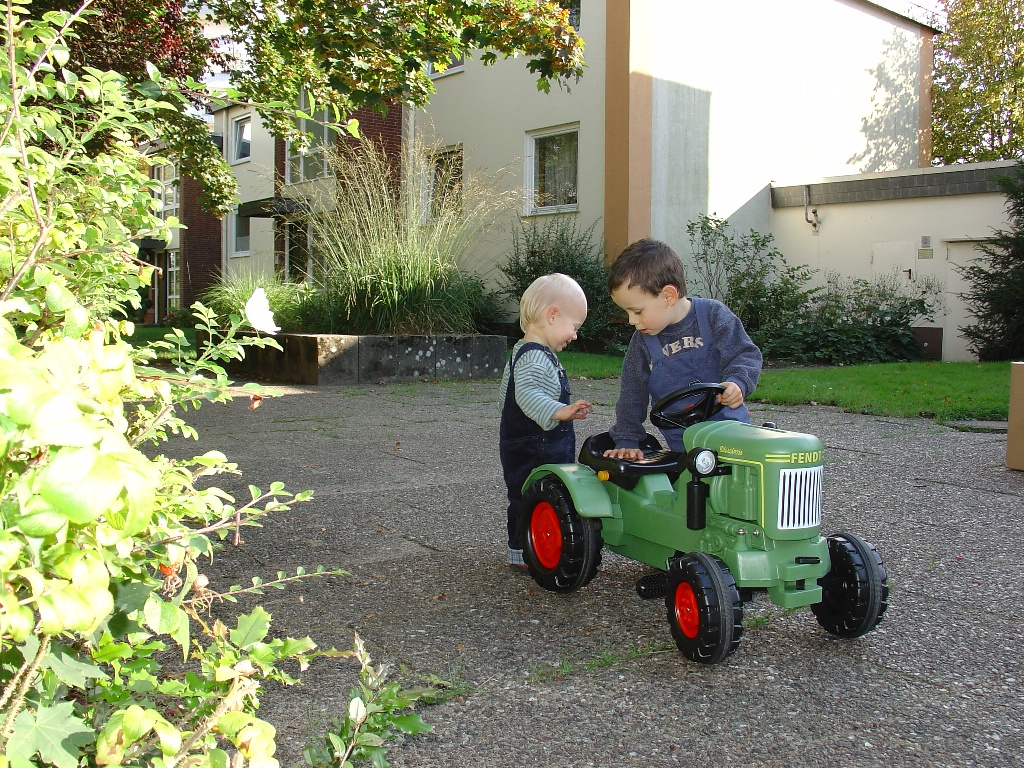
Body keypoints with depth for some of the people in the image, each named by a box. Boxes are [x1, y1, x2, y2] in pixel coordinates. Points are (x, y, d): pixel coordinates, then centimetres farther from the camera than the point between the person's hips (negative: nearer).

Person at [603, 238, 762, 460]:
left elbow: (746, 354, -5)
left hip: (730, 427, -1)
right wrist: (627, 441, 3)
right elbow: (631, 396, 8)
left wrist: (737, 383, -25)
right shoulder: (642, 343, 2)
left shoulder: (713, 315, -6)